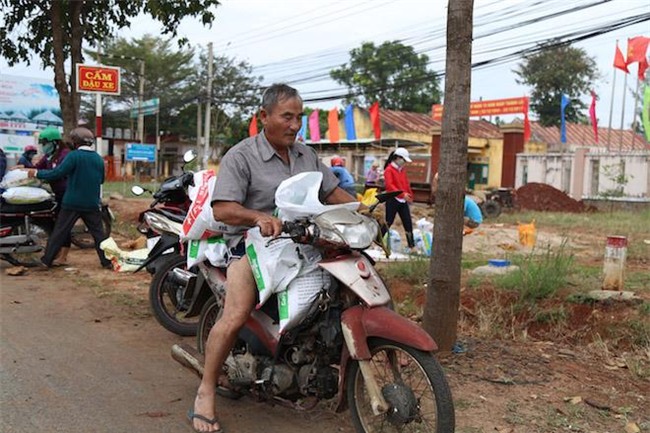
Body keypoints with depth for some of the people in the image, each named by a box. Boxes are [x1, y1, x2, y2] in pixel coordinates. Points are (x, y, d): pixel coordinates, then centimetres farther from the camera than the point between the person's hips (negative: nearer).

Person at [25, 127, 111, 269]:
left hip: (72, 203, -3)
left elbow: (57, 173, -15)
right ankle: (107, 261, 7)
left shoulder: (74, 156, -11)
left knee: (60, 232, 5)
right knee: (98, 232, 8)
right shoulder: (99, 159, 4)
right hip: (92, 204, 3)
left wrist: (37, 173, -3)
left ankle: (46, 260, 11)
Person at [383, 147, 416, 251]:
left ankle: (412, 245, 10)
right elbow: (389, 185, -19)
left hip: (403, 201, 7)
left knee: (408, 223, 5)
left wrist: (410, 196, 11)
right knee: (388, 222, -1)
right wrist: (402, 194, -27)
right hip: (393, 200, -7)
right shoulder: (389, 170, -8)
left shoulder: (402, 170, 15)